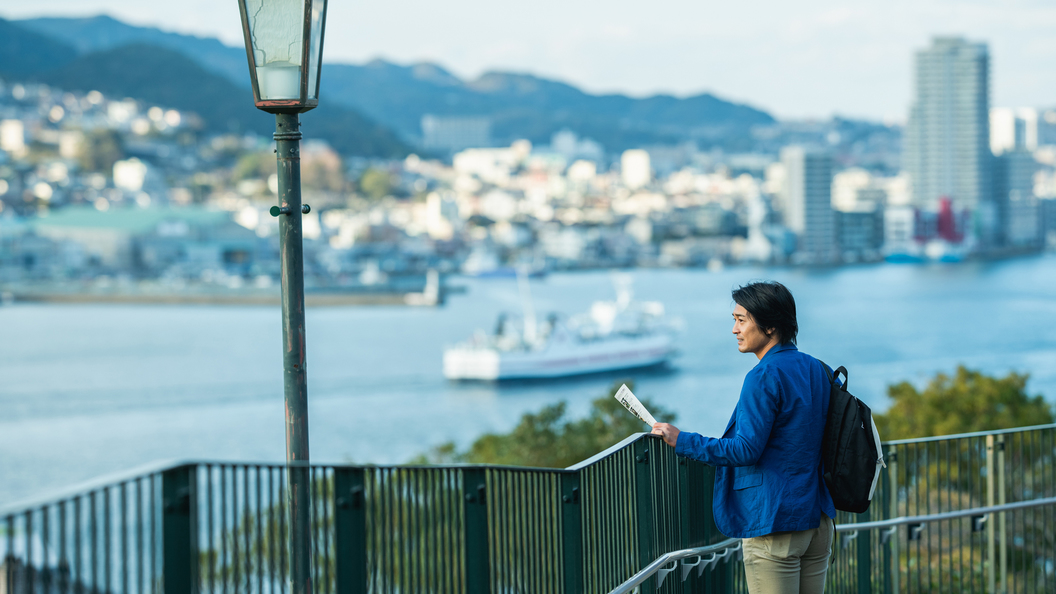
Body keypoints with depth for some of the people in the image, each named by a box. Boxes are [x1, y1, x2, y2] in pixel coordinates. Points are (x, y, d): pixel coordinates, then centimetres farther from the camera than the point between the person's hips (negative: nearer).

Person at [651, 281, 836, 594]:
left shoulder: (764, 377, -15)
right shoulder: (817, 369, 11)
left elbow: (746, 449, -19)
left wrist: (683, 441, -13)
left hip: (774, 524, -8)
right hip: (819, 521, 8)